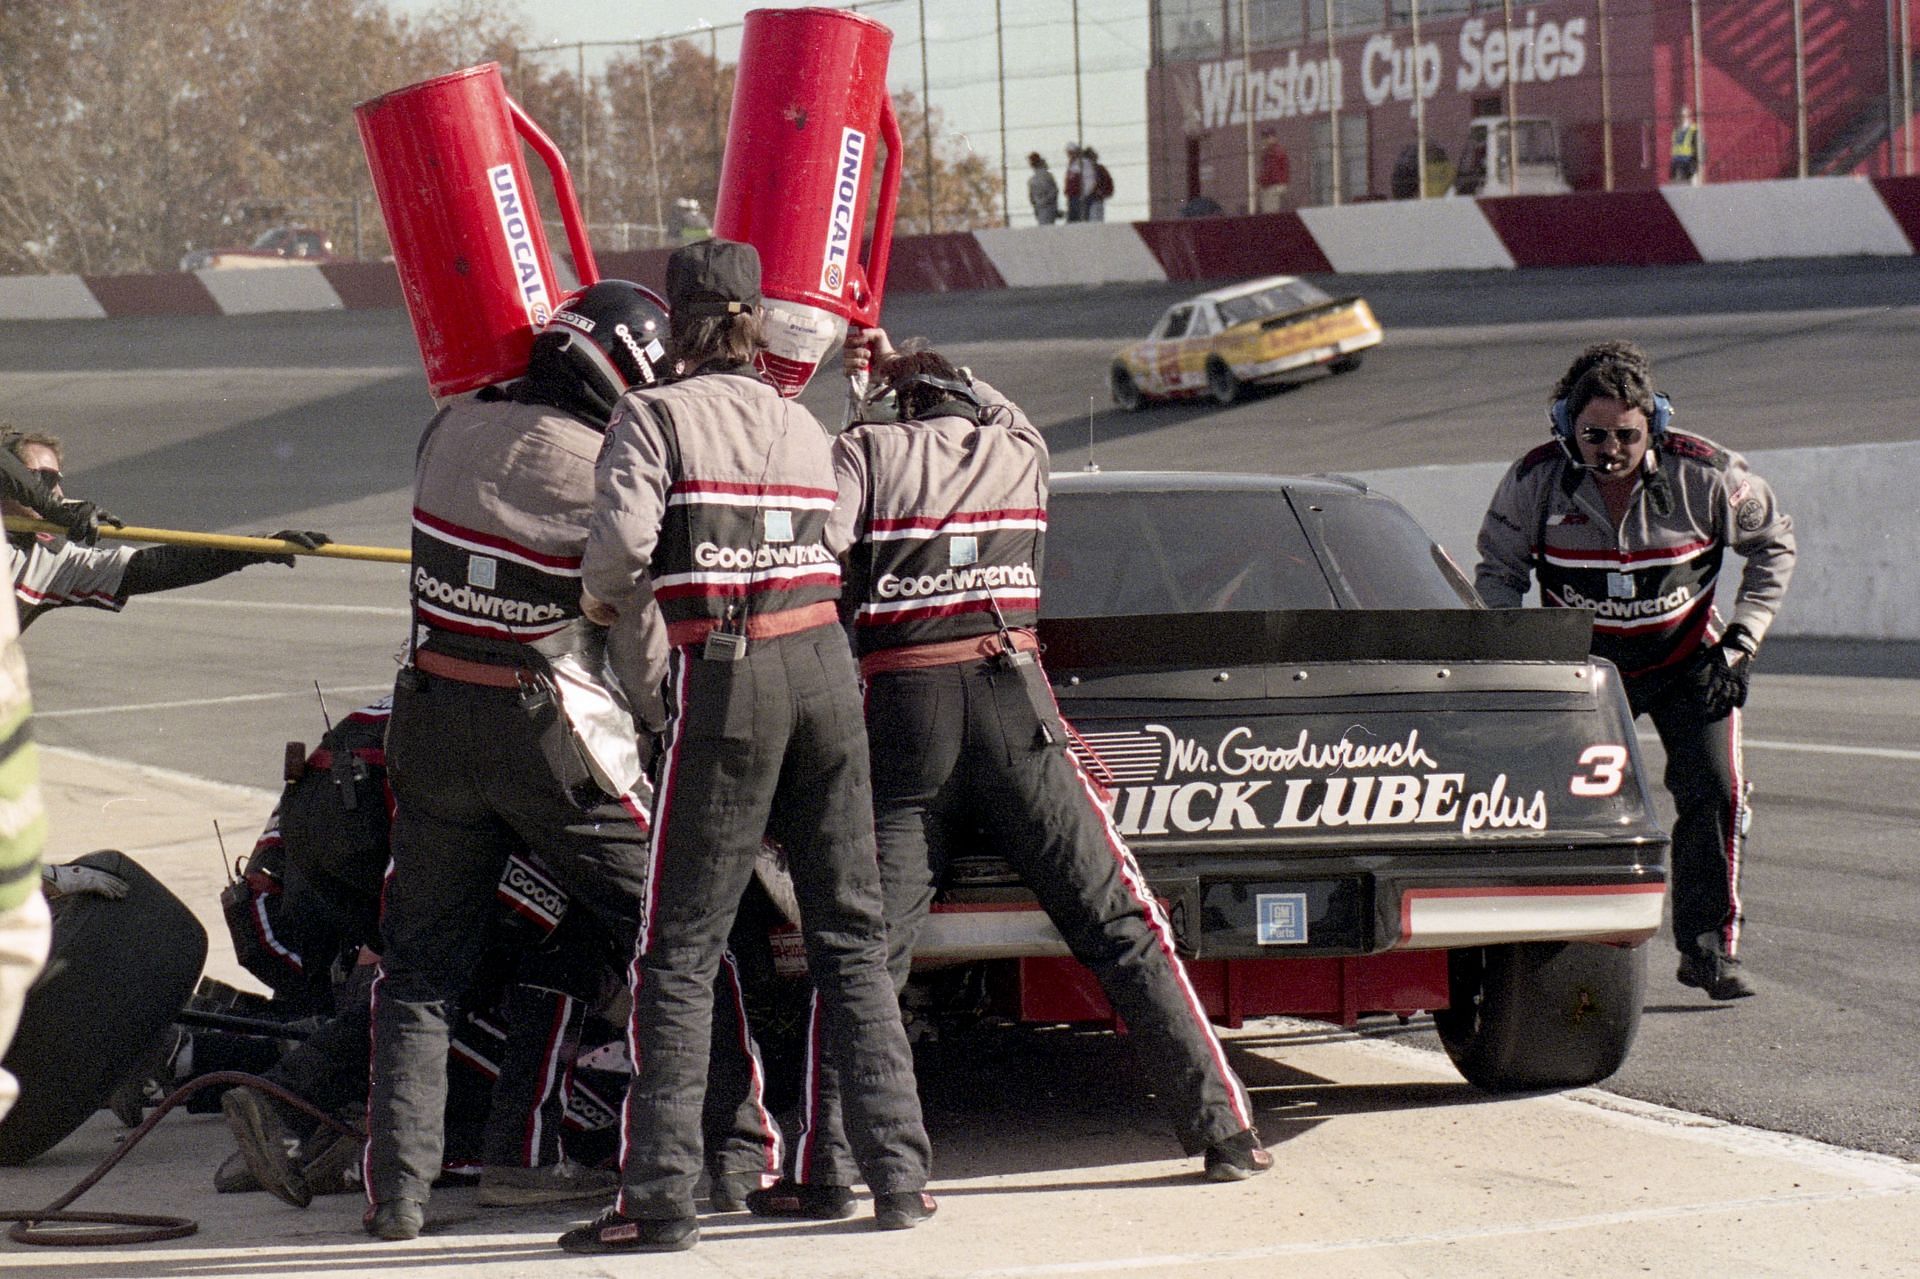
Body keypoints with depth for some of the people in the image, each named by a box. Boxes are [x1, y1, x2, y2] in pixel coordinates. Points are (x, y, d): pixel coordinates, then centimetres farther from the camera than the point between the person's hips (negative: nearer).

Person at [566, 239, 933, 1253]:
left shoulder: (656, 415, -1)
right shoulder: (804, 427, 16)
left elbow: (625, 532, -16)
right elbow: (827, 544, 8)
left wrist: (601, 596, 6)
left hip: (727, 676, -5)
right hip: (825, 664, 5)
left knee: (679, 951, 0)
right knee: (850, 936, 11)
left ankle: (658, 1198, -3)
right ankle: (898, 1176, 9)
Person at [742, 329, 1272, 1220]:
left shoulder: (865, 454, 5)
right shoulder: (1023, 451, 15)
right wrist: (905, 367, 45)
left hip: (904, 715, -1)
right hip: (1015, 703, 2)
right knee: (1122, 926, 6)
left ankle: (823, 1170, -7)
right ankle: (1223, 1130, 5)